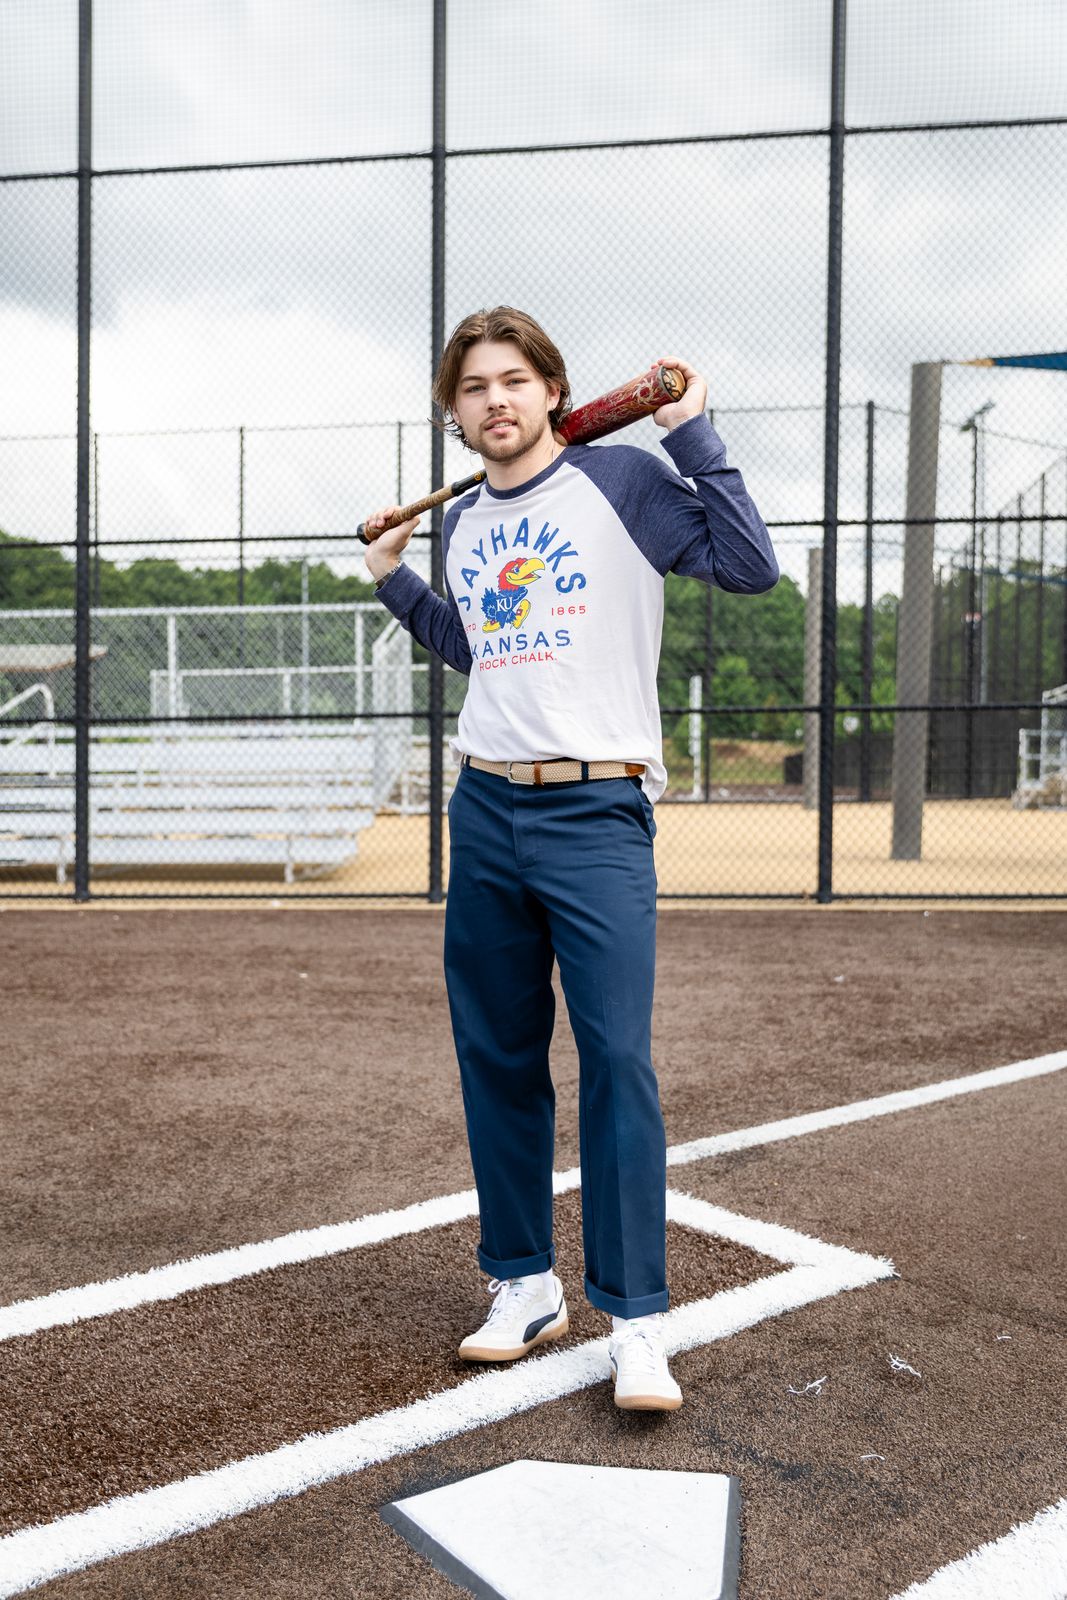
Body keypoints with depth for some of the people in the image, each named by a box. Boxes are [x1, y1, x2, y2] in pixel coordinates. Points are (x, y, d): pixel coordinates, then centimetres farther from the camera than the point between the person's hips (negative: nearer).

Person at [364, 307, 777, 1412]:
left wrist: (692, 433, -7)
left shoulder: (620, 479, 1)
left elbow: (751, 566, -7)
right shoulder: (463, 524, 16)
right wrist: (395, 580, 25)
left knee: (616, 1058, -10)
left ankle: (635, 1320, 2)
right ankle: (524, 1284, 23)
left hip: (596, 816, -5)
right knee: (496, 1058, 8)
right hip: (485, 812, 6)